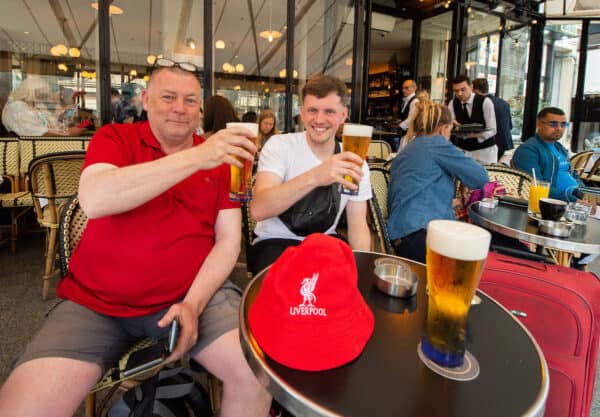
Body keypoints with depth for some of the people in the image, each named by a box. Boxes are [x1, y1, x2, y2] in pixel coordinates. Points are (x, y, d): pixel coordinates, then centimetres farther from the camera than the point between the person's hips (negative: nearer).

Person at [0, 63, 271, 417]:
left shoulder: (220, 158, 5)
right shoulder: (114, 139, 1)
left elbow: (228, 240, 2)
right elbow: (93, 200, -21)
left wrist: (194, 302, -14)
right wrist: (196, 158, -28)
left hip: (196, 292, 1)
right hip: (96, 303, 0)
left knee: (259, 371, -19)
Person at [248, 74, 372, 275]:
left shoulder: (353, 161, 0)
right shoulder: (279, 145, -12)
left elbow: (358, 226, -1)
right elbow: (258, 209, -28)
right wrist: (313, 177, -42)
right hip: (275, 243, -4)